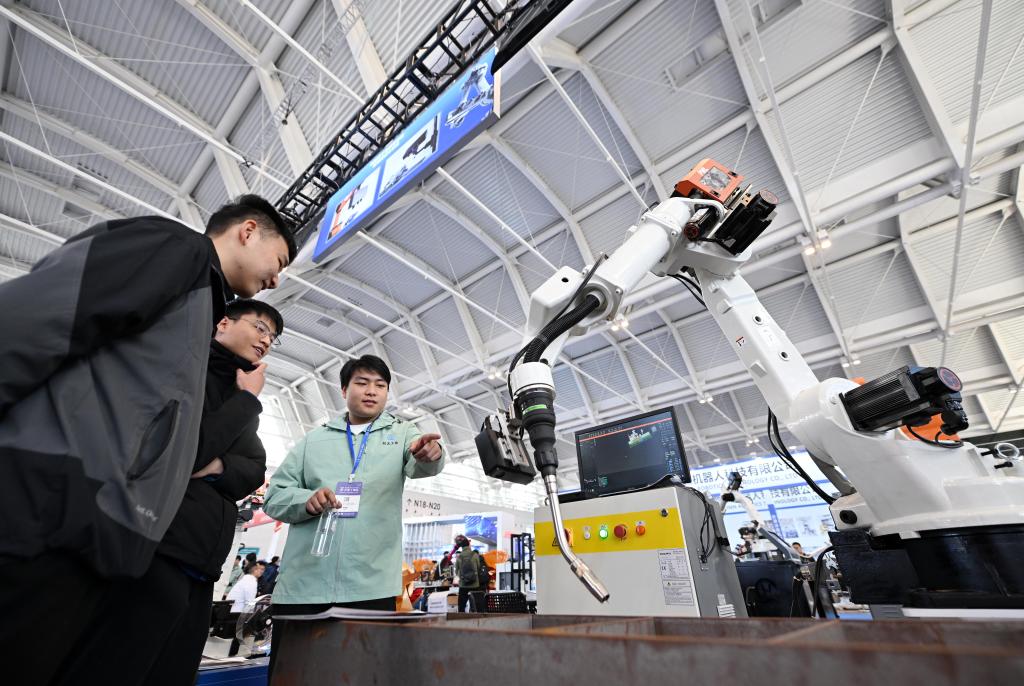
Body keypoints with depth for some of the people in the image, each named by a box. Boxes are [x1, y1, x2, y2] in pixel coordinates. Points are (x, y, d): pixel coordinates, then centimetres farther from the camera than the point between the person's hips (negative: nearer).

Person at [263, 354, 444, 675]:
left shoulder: (402, 434, 7)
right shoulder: (315, 438, 11)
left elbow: (418, 464, -13)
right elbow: (274, 495, 9)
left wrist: (429, 454, -37)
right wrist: (307, 500, -13)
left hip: (371, 587, -1)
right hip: (301, 586, 2)